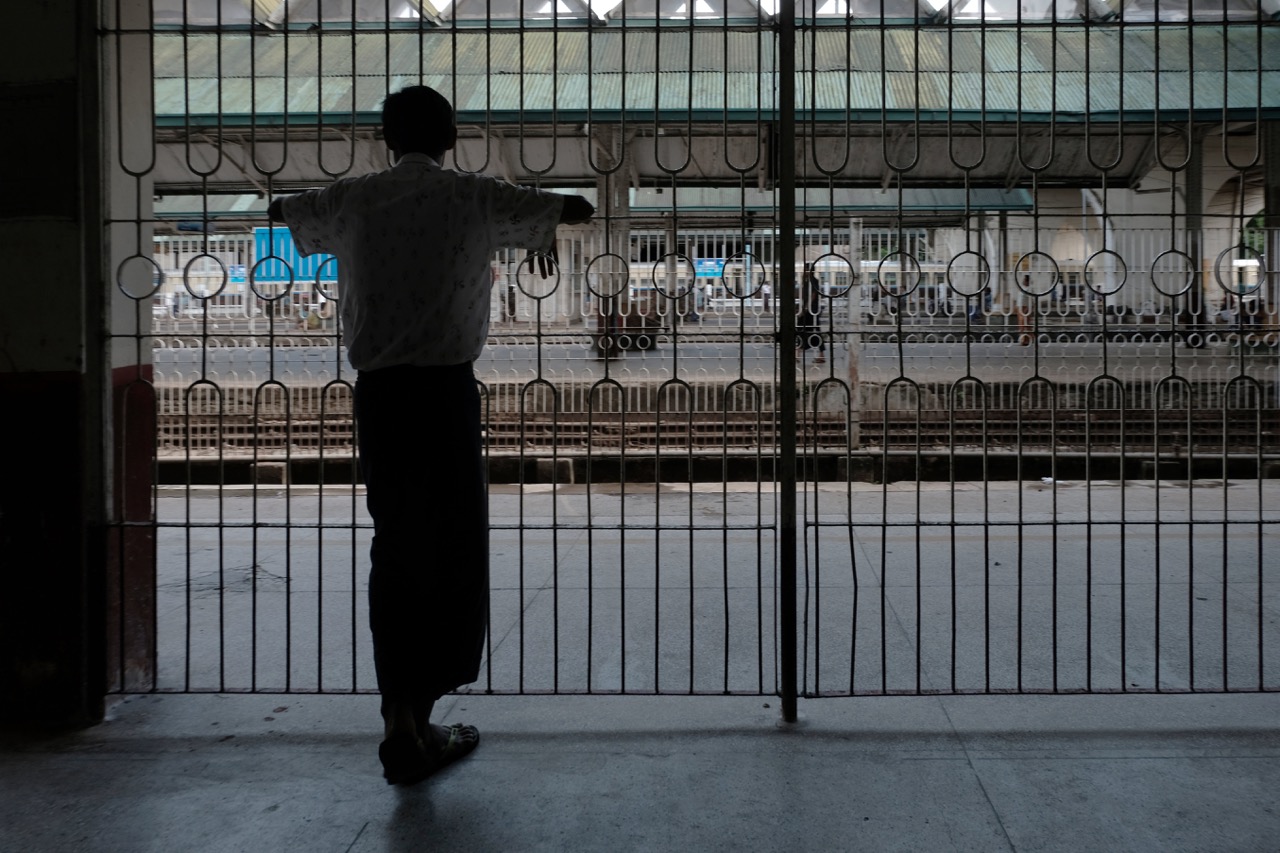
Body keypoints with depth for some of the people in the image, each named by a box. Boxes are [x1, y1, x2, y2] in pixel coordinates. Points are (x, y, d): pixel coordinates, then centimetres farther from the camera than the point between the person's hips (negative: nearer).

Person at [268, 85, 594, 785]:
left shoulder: (350, 200, 11)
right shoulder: (473, 198, 2)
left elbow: (282, 210, 32)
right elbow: (578, 210, 12)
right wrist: (546, 216, 35)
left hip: (376, 389, 4)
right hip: (444, 387, -4)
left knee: (395, 549, 11)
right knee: (453, 554, 3)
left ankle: (404, 718, 15)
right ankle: (413, 722, 1)